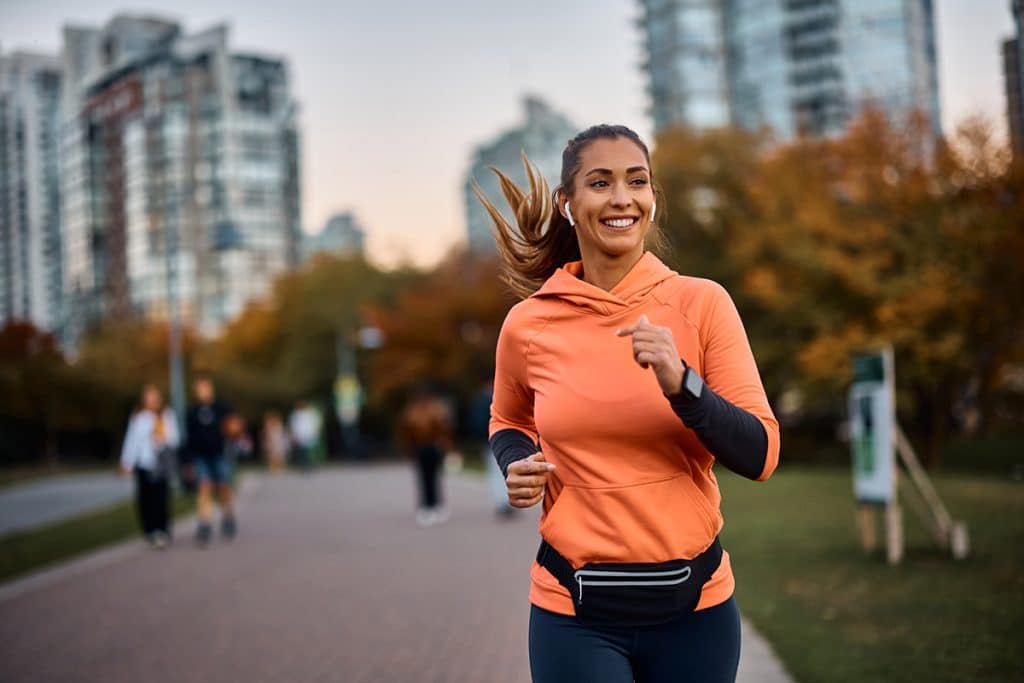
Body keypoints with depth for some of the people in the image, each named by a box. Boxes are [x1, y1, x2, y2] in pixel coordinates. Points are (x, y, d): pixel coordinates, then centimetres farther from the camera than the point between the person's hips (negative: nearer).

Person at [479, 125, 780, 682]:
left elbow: (760, 456, -9)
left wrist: (680, 383, -23)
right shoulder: (528, 324, -4)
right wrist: (516, 467, -4)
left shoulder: (702, 303, -6)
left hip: (694, 601, 1)